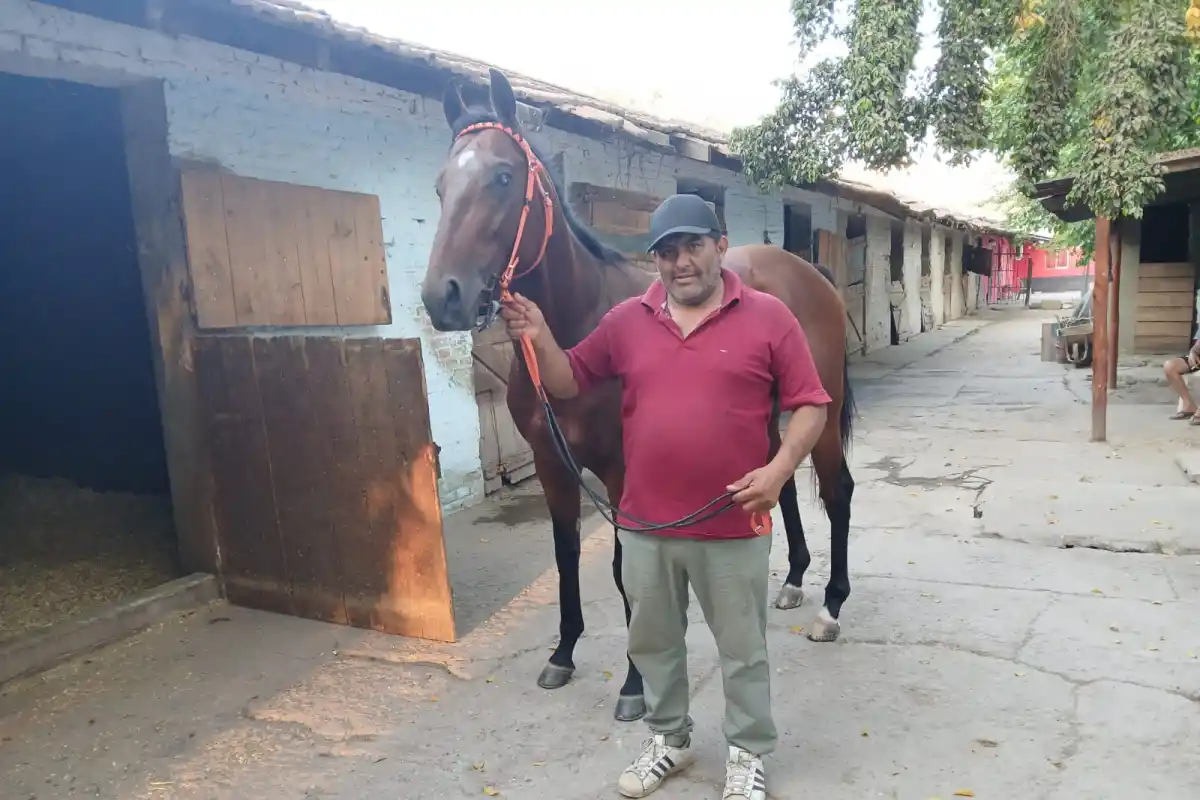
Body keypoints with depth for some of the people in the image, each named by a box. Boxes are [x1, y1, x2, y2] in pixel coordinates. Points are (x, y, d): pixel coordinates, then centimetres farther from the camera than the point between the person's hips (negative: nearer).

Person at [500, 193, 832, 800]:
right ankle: (668, 739, 43)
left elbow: (810, 405, -4)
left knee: (742, 650, 14)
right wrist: (539, 340, -10)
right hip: (645, 524, 3)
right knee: (652, 642, 20)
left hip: (732, 526, -3)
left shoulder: (768, 317, -6)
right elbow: (568, 383, 8)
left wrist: (778, 468, -19)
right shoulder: (626, 321, 2)